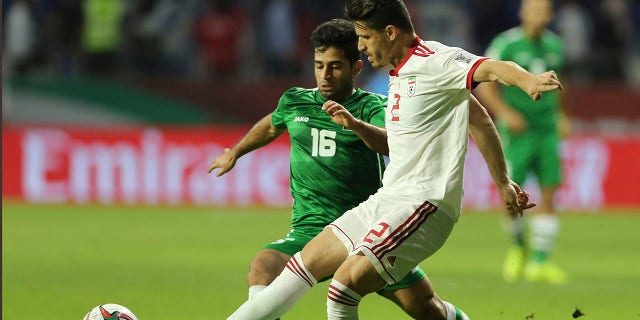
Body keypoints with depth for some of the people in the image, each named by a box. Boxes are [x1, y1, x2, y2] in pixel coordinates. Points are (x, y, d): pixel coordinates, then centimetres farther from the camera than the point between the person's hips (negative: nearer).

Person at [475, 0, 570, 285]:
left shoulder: (554, 45, 8)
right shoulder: (505, 45, -9)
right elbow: (483, 84, -8)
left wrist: (561, 116, 19)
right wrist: (505, 112, -21)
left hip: (547, 131, 4)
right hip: (517, 132, -4)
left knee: (549, 195, -4)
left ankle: (539, 263, -1)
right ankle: (518, 246, 23)